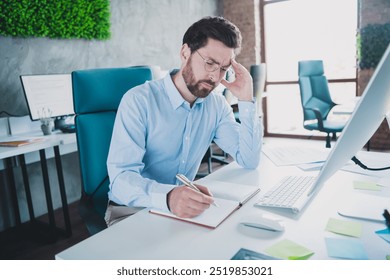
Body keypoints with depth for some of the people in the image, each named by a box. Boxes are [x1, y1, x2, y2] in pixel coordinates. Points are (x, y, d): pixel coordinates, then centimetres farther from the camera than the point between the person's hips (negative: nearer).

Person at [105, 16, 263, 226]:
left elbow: (249, 161, -5)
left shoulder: (217, 104, -2)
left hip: (185, 205, 5)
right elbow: (120, 179, -26)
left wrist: (246, 100, -13)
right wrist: (167, 196, -46)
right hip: (132, 209, -4)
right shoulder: (139, 100, -18)